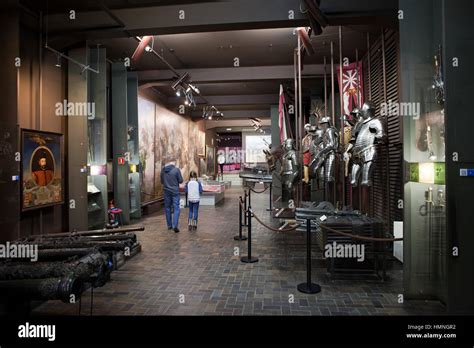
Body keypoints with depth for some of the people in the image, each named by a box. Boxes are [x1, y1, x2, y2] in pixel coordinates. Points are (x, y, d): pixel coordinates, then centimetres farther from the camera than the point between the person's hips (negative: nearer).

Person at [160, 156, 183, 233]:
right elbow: (181, 180, -6)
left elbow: (162, 181, 9)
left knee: (167, 208, 14)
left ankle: (169, 225, 20)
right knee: (176, 208, -1)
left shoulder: (163, 170, -1)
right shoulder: (176, 170, -12)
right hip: (175, 191, -3)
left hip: (166, 191, 4)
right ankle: (175, 225, -13)